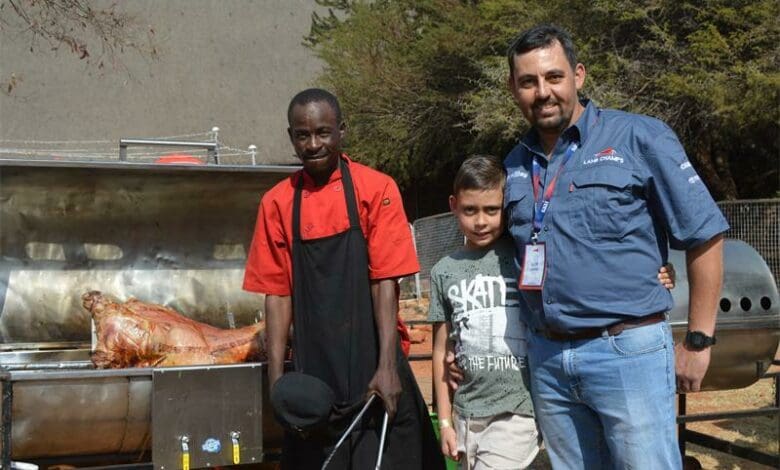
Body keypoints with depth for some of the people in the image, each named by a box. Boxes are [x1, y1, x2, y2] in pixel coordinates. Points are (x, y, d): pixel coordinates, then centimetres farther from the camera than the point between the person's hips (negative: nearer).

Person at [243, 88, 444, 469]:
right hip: (313, 372, 2)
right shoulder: (277, 203, 4)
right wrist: (276, 377, -1)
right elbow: (277, 294, 4)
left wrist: (388, 366, -15)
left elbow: (385, 282, -8)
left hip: (371, 367, -2)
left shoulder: (376, 189, -4)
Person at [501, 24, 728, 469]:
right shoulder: (515, 165, 10)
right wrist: (530, 341, 14)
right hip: (546, 359, 5)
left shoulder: (639, 138, -6)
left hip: (629, 351, -5)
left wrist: (698, 342, -4)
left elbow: (705, 236, -4)